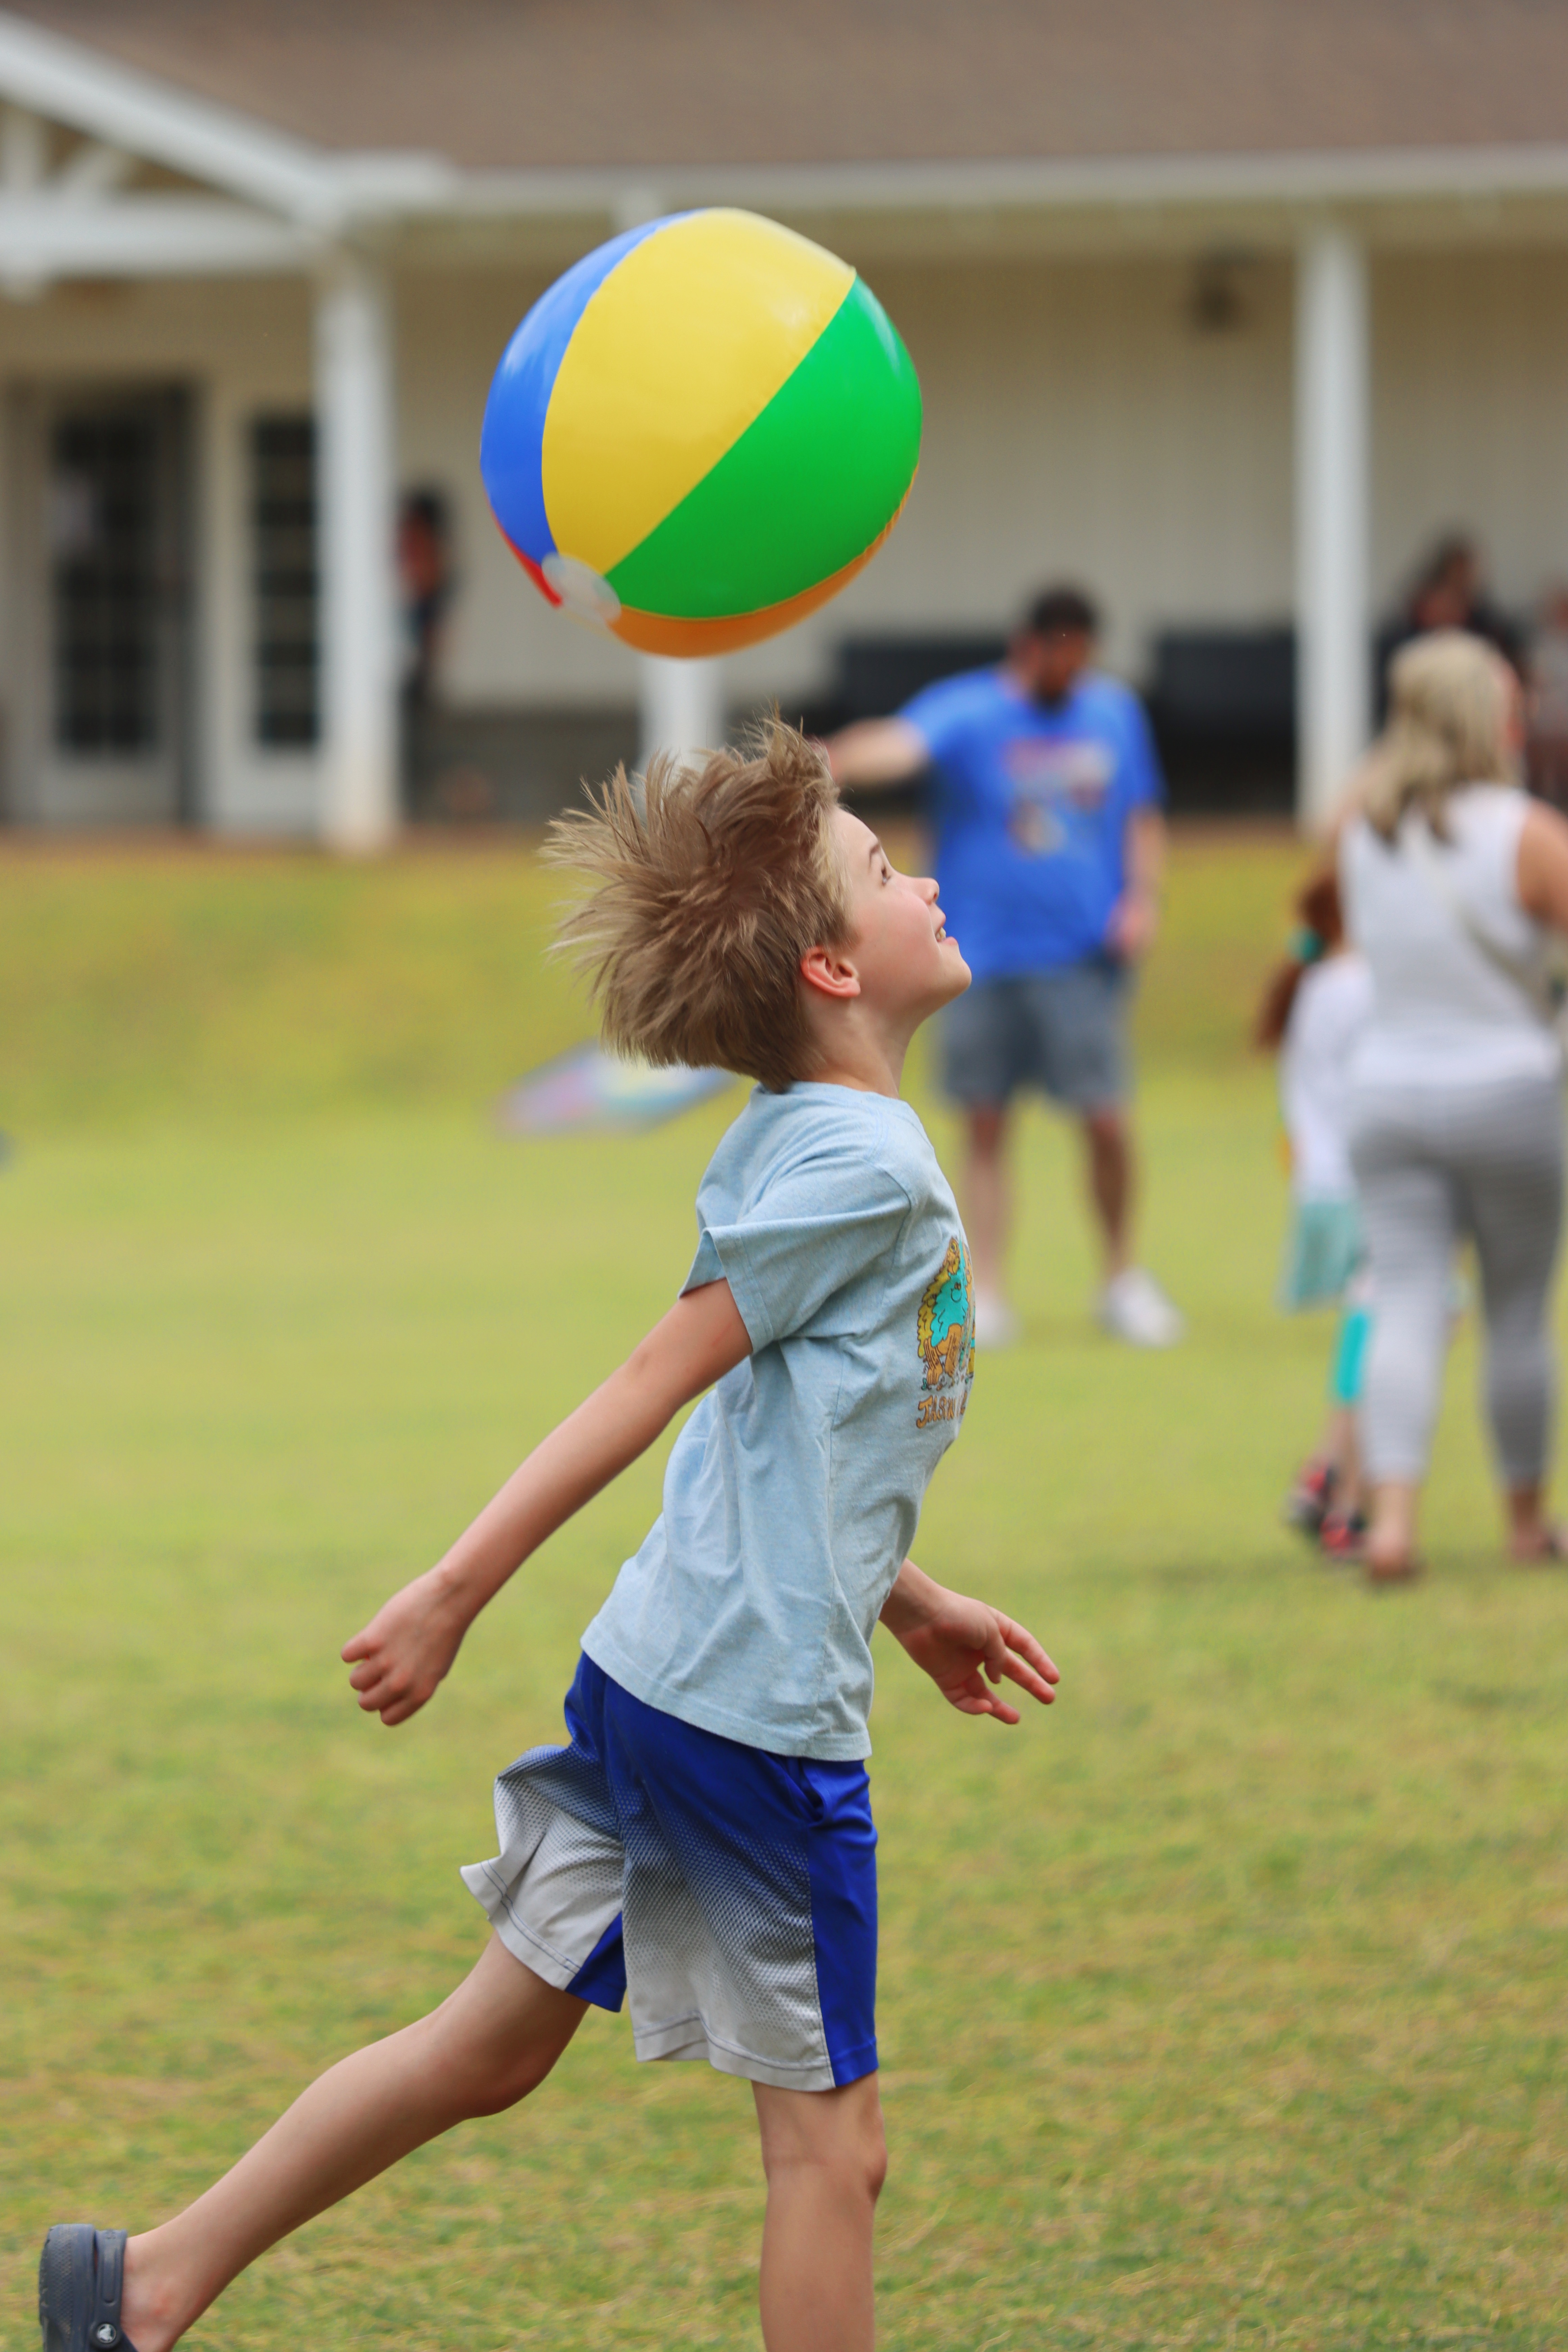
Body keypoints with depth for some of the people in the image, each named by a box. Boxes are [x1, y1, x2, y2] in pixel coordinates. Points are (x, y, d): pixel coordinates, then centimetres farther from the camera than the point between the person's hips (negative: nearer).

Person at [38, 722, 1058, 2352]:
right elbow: (653, 1384, -19)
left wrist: (908, 1605, 30)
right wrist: (457, 1593, -21)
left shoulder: (792, 1145, 13)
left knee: (494, 2047, 17)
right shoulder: (863, 1164, -16)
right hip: (757, 1715, -9)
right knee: (829, 2140, 0)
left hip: (653, 1675, 9)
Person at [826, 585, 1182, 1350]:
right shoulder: (967, 711, -3)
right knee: (985, 1124, 1)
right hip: (983, 953, -2)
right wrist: (831, 763, -44)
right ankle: (985, 1294, 10)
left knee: (1105, 1120, -4)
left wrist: (1143, 899, 3)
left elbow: (1142, 817, 20)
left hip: (1082, 953, 2)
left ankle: (1122, 1280, 16)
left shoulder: (1115, 713, 11)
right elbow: (901, 746, -23)